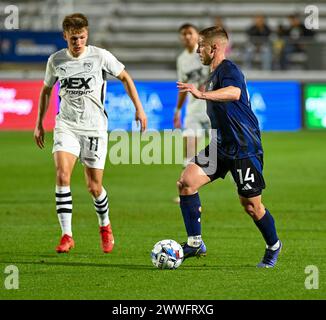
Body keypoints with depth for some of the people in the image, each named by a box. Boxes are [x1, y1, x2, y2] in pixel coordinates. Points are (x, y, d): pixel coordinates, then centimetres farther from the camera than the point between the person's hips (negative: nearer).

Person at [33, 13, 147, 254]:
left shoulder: (100, 56, -5)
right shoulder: (56, 60, 2)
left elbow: (125, 78, 8)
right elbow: (46, 90, 18)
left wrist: (139, 108, 3)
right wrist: (39, 123, 17)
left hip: (94, 128, -1)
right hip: (66, 126, 1)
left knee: (94, 187, 2)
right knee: (62, 175, -21)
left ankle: (105, 226, 33)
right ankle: (67, 236, -16)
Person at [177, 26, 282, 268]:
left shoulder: (228, 70, -17)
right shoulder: (214, 74, 14)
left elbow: (234, 93, -42)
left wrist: (202, 94, -55)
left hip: (245, 148, -9)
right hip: (221, 146, 9)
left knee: (251, 205, 0)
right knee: (186, 182, -9)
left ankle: (273, 246, 27)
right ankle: (195, 243, -3)